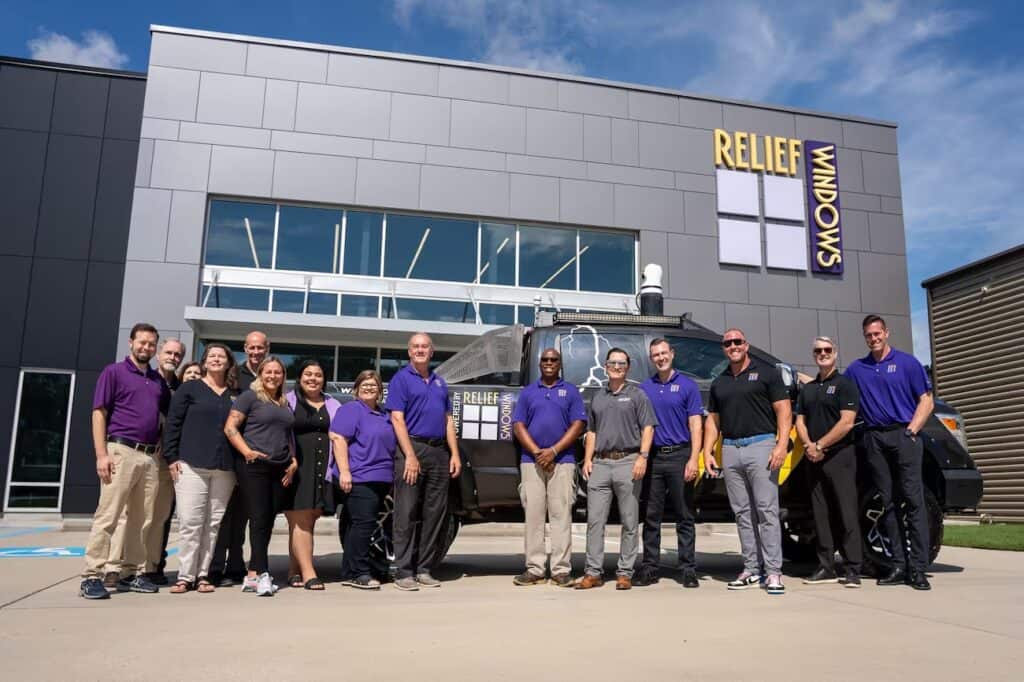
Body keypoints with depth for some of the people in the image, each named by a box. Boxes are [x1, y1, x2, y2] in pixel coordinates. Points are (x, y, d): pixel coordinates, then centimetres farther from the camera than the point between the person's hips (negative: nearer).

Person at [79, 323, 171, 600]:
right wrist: (101, 454, -13)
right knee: (107, 517, -7)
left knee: (142, 520, 7)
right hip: (121, 451, -5)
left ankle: (132, 574, 15)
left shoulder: (158, 380, 17)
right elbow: (99, 413, -4)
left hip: (150, 456, 5)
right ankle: (92, 577, -1)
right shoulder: (114, 372, 2)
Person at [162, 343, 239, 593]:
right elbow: (172, 423, 2)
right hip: (191, 465, -3)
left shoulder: (235, 395, 13)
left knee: (214, 523, 3)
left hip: (224, 468, 3)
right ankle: (185, 576, 4)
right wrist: (171, 457, -6)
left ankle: (202, 575, 11)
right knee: (190, 522, -5)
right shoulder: (189, 389, 5)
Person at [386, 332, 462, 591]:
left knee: (435, 513, 7)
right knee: (407, 513, -4)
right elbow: (397, 419, -8)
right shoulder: (401, 379, 1)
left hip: (439, 452, 6)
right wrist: (410, 456, -17)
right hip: (412, 447, -6)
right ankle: (403, 572, 2)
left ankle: (425, 570, 15)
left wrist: (455, 454, 7)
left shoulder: (439, 382, 19)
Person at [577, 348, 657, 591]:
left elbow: (647, 428, -1)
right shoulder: (598, 397, 19)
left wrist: (643, 457, -13)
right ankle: (593, 572, 6)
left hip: (627, 461, -4)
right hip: (600, 463, 4)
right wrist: (587, 459, 9)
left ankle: (625, 573, 9)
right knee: (595, 520, 0)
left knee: (629, 522, 1)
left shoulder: (637, 394, 6)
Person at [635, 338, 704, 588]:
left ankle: (688, 569, 9)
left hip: (679, 455, -3)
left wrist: (694, 459, -13)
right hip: (652, 457, 3)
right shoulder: (644, 388, 11)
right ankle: (649, 567, 14)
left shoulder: (687, 386, 2)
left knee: (684, 516, 2)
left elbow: (695, 425, -3)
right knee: (650, 516, 7)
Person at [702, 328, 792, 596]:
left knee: (767, 510, -7)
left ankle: (773, 571, -3)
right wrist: (707, 451, 7)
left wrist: (782, 445, -14)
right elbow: (713, 419, 19)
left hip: (761, 445, -5)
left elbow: (783, 410, -3)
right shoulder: (719, 382, 18)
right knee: (742, 513, 7)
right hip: (730, 450, 5)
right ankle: (751, 569, 14)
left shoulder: (766, 372, 3)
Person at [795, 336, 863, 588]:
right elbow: (800, 421, 14)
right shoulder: (807, 389, 18)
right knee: (820, 515, 7)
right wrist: (809, 446, -5)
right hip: (813, 459, 6)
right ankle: (826, 568, 12)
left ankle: (852, 569, -2)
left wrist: (820, 445, -12)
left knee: (847, 514, -5)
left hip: (839, 456, -6)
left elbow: (847, 422, -11)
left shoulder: (845, 384, 0)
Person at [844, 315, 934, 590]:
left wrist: (911, 431, -8)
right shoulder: (856, 369, 14)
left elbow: (926, 400, 2)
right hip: (874, 439, 3)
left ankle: (917, 568, -4)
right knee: (888, 502, 4)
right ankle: (899, 565, 9)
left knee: (913, 500, -6)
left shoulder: (906, 362, 5)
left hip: (903, 435, -3)